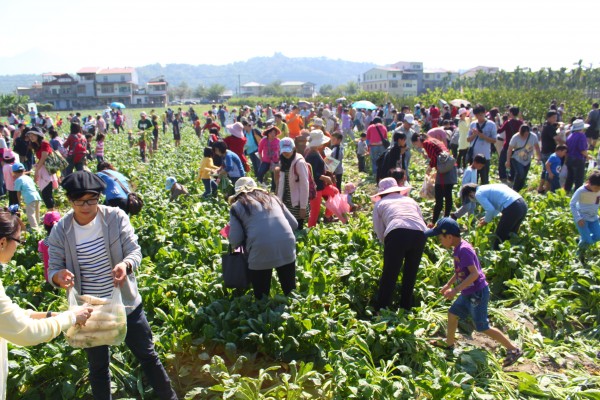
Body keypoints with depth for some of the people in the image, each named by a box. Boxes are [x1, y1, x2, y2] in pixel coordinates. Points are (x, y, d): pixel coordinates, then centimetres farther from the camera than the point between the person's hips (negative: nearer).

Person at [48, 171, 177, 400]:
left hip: (126, 304, 0)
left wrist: (126, 265, -37)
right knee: (97, 366, 20)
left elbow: (135, 251, -13)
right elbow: (53, 269, -7)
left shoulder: (116, 218, -14)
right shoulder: (60, 231, -10)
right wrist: (59, 276, -32)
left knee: (147, 355, 15)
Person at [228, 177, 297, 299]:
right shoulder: (272, 198, 22)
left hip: (260, 252, -3)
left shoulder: (237, 207, 12)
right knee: (290, 292, 19)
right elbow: (294, 224, 21)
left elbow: (235, 241, 4)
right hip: (287, 248, 4)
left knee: (261, 296, 14)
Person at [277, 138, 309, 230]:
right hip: (285, 202, 7)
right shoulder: (283, 161, 10)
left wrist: (303, 206, -16)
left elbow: (304, 185, -15)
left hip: (296, 203, -7)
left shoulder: (300, 162, -13)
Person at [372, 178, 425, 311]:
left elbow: (380, 232, 17)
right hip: (419, 234, 4)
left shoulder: (380, 203, 25)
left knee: (389, 275, 4)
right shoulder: (410, 200, 34)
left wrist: (388, 244, 33)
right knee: (410, 274, 20)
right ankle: (406, 307, 30)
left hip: (396, 234, -3)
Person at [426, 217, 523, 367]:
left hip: (477, 294, -10)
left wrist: (455, 290, -29)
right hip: (468, 293, 10)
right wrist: (448, 284, 19)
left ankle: (513, 350, 13)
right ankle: (449, 344, 36)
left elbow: (474, 274, -29)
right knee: (452, 313, 19)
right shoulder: (458, 248, 5)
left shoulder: (464, 250, -24)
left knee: (483, 327, 0)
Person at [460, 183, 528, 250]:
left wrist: (486, 221, 6)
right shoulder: (487, 188, 24)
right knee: (511, 237, 22)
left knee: (499, 238, 5)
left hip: (512, 209, -9)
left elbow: (490, 209, -13)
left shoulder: (478, 194, -2)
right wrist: (487, 218, 29)